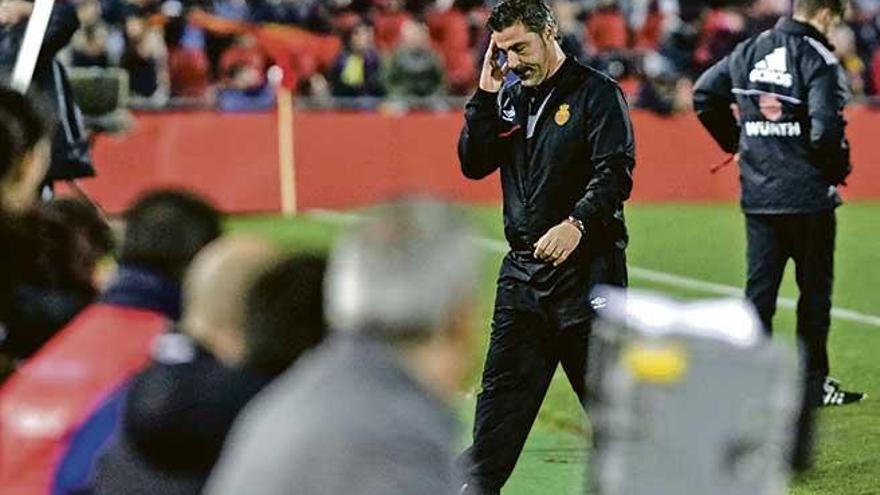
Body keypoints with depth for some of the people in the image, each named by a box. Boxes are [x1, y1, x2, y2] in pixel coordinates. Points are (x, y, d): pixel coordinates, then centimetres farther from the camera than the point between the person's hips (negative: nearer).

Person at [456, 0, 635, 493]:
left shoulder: (597, 93, -7)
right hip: (523, 268, 6)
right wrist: (487, 94, -1)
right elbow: (474, 164, 7)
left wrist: (577, 224, -31)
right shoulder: (511, 96, 13)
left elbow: (615, 173, -16)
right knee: (502, 389, 6)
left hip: (586, 267, -6)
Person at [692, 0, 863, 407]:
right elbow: (826, 129, -22)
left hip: (757, 195, 5)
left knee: (759, 289, 8)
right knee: (814, 289, 7)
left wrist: (736, 142, 17)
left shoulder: (749, 51, 7)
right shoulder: (818, 59, -13)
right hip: (808, 195, -5)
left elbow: (704, 95, 12)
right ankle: (814, 384, 13)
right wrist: (838, 169, -5)